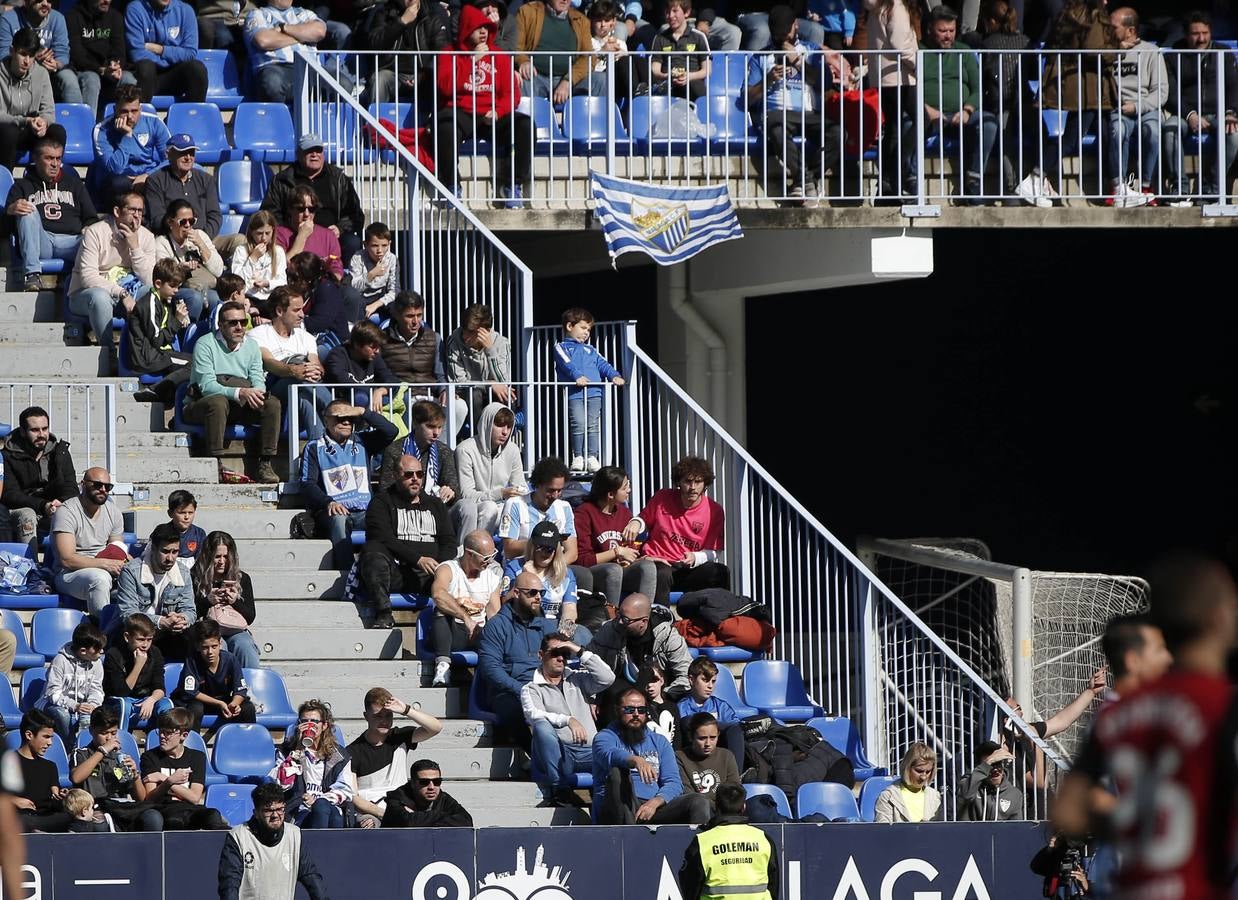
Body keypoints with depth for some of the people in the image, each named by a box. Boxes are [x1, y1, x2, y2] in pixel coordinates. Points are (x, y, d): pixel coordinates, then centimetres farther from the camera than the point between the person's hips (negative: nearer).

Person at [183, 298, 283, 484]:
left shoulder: (252, 347, 10)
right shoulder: (205, 345, -9)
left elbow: (258, 382, 1)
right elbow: (206, 386, -20)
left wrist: (256, 392, -25)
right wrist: (240, 393, -32)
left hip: (239, 406, 5)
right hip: (201, 405, -5)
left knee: (273, 403, -18)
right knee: (218, 402, -39)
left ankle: (265, 465, -22)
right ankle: (216, 466, -39)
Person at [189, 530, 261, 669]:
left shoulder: (242, 579, 15)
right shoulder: (195, 579, 7)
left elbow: (251, 617, 10)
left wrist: (235, 602, -8)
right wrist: (208, 601, -14)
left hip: (237, 631, 2)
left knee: (245, 647, -31)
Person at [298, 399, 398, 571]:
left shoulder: (362, 442, 24)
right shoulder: (314, 448, 15)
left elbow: (390, 431, 10)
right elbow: (307, 484, 5)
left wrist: (362, 412, 5)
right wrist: (329, 503, -13)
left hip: (364, 512, 2)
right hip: (333, 511, -2)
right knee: (339, 521, -39)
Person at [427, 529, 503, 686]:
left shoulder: (493, 575, 10)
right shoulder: (448, 569, -8)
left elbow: (494, 614, 8)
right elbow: (438, 594, -31)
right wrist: (466, 618, -38)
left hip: (478, 635, 3)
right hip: (450, 634, -3)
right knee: (442, 612, -36)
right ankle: (442, 666, -40)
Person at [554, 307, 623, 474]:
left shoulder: (590, 350, 28)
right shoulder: (562, 347, 11)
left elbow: (602, 364, 17)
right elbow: (567, 363, -8)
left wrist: (614, 375, -2)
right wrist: (577, 376, -26)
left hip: (594, 393, 5)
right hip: (574, 393, -5)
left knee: (593, 425, -2)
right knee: (579, 424, -14)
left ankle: (592, 457, 0)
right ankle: (578, 457, -5)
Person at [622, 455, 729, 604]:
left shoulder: (714, 511, 3)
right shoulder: (662, 498, 6)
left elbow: (713, 553, 5)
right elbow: (645, 519, 24)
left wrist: (694, 558, -16)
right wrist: (636, 523, -1)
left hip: (688, 569, 1)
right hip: (658, 563, -1)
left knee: (721, 574, -29)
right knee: (662, 575, -39)